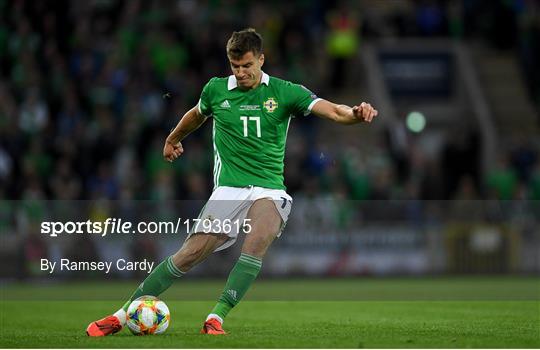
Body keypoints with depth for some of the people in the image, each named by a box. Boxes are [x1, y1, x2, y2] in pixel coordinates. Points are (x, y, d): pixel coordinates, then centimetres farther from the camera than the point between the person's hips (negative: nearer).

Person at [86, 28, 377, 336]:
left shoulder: (285, 92, -1)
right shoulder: (216, 90, 5)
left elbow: (334, 111, -12)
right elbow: (197, 115, 28)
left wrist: (357, 113, -34)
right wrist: (173, 139, 45)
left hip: (270, 190, -1)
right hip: (229, 189, 1)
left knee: (259, 239, -31)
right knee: (192, 253, -12)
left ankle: (216, 317, -27)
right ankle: (125, 313, -1)